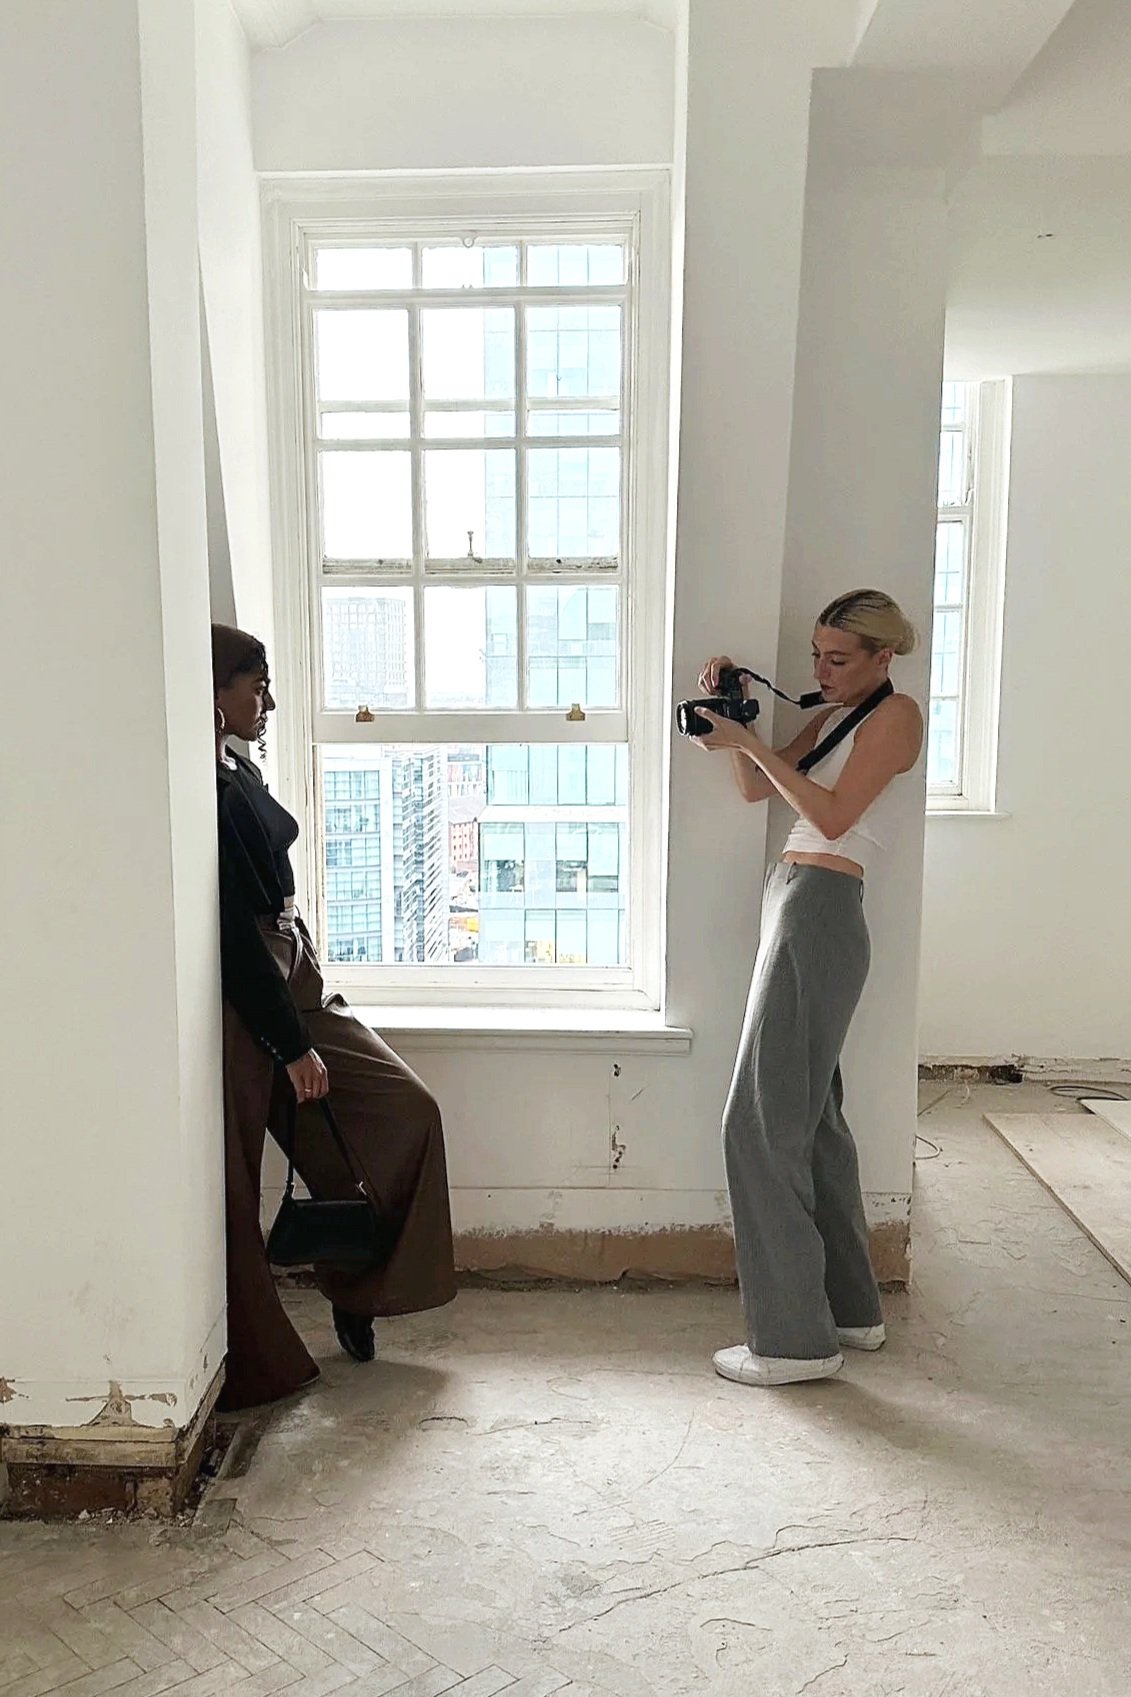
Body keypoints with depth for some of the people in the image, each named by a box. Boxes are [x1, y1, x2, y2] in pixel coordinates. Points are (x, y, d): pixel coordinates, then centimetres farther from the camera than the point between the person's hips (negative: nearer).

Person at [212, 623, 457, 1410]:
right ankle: (255, 1368, 18)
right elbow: (233, 929, -21)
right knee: (234, 1189, 3)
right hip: (242, 998, -10)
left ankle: (359, 1287, 24)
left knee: (406, 1110, 9)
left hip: (292, 975, 10)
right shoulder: (204, 790, -19)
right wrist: (293, 1044, -18)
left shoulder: (241, 772, 11)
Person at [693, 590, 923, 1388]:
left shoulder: (897, 713, -5)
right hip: (794, 904, 10)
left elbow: (834, 816, -14)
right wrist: (732, 713, 7)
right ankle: (851, 1308, 25)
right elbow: (759, 790, 19)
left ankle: (796, 1337, -1)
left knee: (765, 1122, -9)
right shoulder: (834, 717, 21)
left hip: (820, 911, -10)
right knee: (811, 1117, 13)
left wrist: (752, 743, -12)